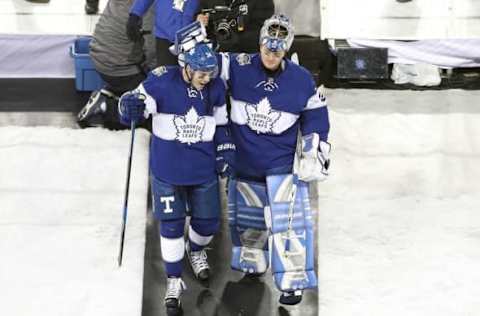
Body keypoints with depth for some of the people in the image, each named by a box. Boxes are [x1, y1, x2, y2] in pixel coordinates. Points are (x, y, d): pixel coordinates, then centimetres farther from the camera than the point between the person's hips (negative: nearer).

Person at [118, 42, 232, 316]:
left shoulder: (216, 87, -5)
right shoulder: (162, 81, -17)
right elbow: (137, 102, -16)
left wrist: (224, 153, 7)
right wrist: (132, 105, -39)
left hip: (203, 168, 3)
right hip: (167, 167, -3)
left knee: (209, 221, 11)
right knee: (172, 224, 1)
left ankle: (196, 251, 47)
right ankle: (174, 280, 19)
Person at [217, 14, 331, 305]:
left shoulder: (301, 80, -8)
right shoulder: (240, 67, -10)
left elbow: (315, 115, 2)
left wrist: (316, 150, 1)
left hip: (283, 161, -2)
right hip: (244, 161, 2)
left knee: (287, 221, -11)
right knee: (247, 216, 17)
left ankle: (294, 281, -1)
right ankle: (253, 264, 40)